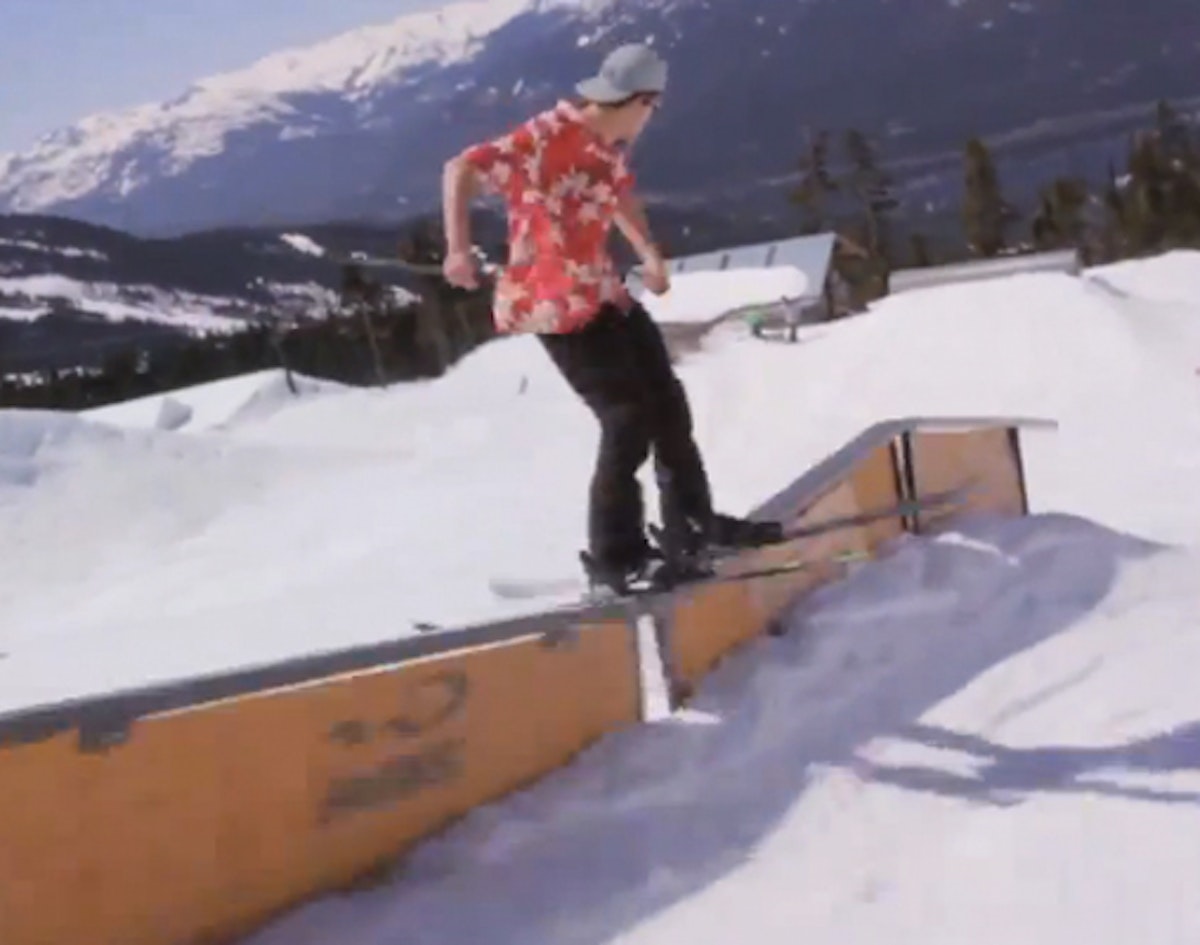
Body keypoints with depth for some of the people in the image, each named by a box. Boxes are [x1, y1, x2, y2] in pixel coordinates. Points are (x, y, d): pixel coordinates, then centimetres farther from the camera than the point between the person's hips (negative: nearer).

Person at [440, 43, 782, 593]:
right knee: (630, 421, -11)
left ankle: (693, 524, 30)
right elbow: (462, 170, -21)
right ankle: (613, 557, 2)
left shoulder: (607, 146, 6)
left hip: (605, 293, 9)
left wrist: (649, 253, 21)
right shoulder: (543, 138, -20)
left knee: (666, 404, 14)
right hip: (555, 306, -9)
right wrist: (459, 249, -29)